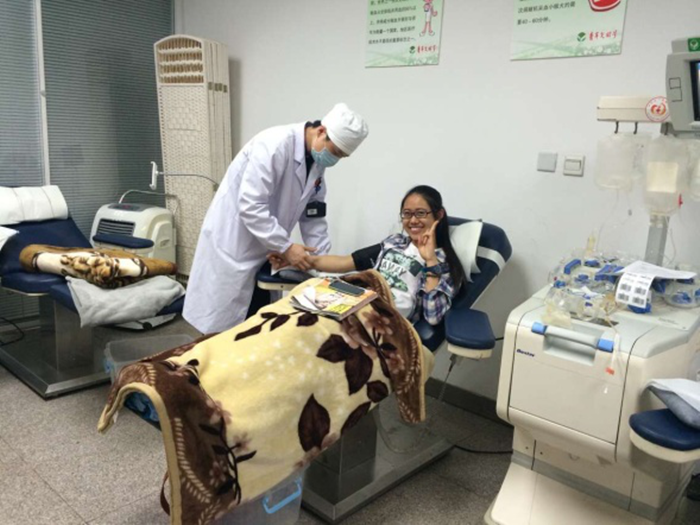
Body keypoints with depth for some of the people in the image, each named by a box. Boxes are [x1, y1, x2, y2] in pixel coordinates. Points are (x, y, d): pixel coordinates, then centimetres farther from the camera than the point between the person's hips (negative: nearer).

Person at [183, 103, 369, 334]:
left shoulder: (317, 162, 1)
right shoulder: (276, 144, -25)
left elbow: (313, 214, 7)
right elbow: (250, 205, -29)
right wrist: (286, 247, -24)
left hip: (264, 248, 8)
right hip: (233, 242, -8)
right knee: (224, 320, 1)